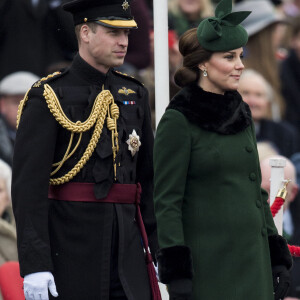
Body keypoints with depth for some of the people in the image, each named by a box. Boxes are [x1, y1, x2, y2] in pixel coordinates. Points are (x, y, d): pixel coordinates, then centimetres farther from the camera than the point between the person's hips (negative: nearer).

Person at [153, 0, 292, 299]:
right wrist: (176, 272, -16)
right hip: (205, 262, -7)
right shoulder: (178, 121, -7)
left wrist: (277, 258, 13)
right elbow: (166, 202, -10)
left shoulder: (241, 115, 13)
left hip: (252, 261, 7)